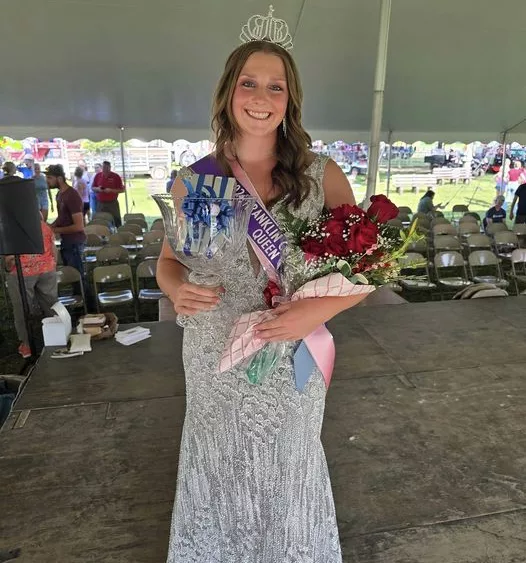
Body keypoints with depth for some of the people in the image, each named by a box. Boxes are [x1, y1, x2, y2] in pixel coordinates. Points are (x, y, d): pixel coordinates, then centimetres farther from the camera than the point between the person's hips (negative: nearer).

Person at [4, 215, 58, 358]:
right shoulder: (44, 225, 5)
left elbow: (10, 257, -12)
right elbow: (54, 250, 8)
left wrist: (8, 268, 7)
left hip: (21, 274, -4)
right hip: (47, 271, 4)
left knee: (22, 309, 10)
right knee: (51, 306, 16)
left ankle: (26, 344, 17)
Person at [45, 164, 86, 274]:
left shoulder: (72, 196, -20)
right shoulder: (60, 194, 9)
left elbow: (79, 226, -23)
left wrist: (56, 230, -16)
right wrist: (51, 226, 4)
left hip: (74, 243, -9)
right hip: (65, 241, 9)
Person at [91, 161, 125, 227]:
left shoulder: (116, 177, -3)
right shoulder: (97, 176, 7)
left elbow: (122, 190, -2)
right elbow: (93, 188, 15)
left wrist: (111, 190, -15)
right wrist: (97, 189, -8)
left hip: (112, 203, -3)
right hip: (100, 203, 3)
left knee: (117, 221, -2)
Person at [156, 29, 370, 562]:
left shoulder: (322, 175, -7)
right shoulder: (193, 180, -4)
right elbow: (169, 261, 7)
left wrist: (322, 307, -22)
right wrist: (177, 290, -16)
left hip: (292, 358, 0)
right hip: (214, 356, 1)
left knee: (288, 472, 20)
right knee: (219, 470, 21)